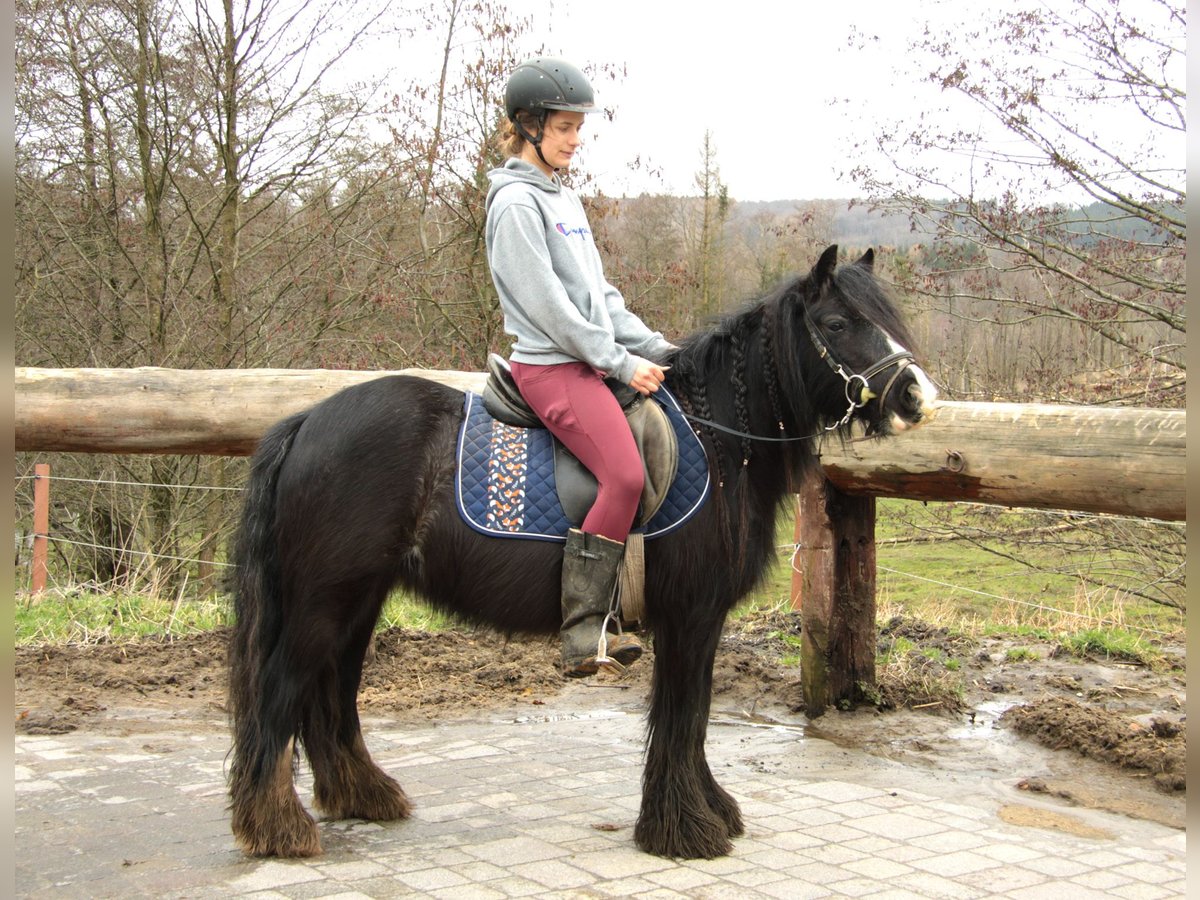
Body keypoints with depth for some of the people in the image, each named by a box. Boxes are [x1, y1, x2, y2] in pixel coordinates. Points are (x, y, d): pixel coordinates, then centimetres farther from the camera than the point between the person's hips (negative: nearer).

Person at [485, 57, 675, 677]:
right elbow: (547, 305, -16)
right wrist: (621, 362, -15)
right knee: (624, 476, -23)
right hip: (550, 367, -10)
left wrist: (655, 347, 11)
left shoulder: (564, 199, 19)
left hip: (590, 364, 10)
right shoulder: (516, 202, -10)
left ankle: (603, 611, 8)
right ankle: (582, 634, -18)